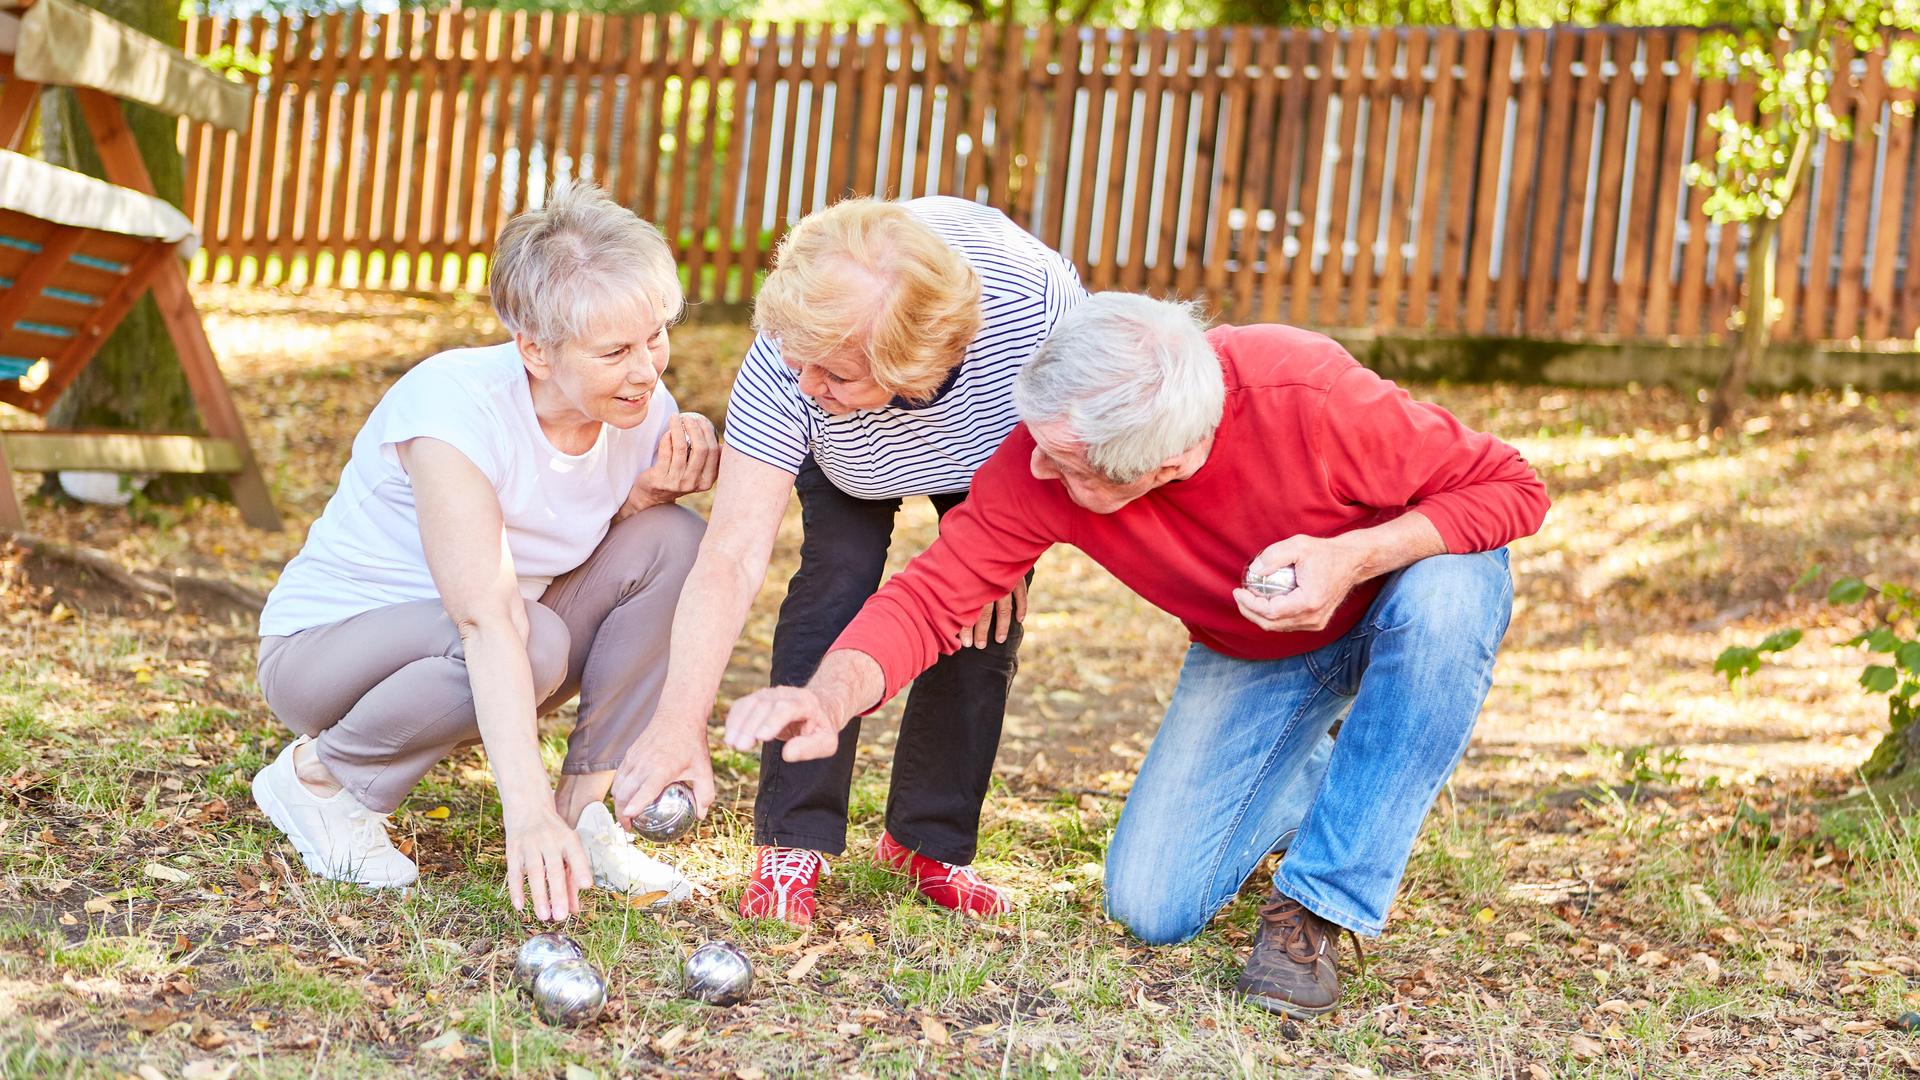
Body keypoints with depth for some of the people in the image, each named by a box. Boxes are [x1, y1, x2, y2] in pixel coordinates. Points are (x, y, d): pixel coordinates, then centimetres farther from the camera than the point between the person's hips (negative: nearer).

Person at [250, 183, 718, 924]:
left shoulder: (645, 411, -11)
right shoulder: (455, 404, -31)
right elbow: (488, 618, -41)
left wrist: (649, 493, -20)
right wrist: (527, 811, -50)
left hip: (479, 665, 6)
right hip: (326, 643, -6)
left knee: (675, 540, -14)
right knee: (534, 638, -36)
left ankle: (586, 806, -8)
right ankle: (317, 773, -11)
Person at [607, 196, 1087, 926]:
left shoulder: (1040, 306, -45)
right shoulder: (787, 363, -43)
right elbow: (733, 556, -44)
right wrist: (679, 725, -52)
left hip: (994, 444, 1)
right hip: (847, 454, 0)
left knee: (988, 616, -10)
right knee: (837, 582, -20)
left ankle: (928, 839, 9)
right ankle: (792, 844, -9)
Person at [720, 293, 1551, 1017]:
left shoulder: (1310, 398, -39)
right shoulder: (1043, 455, -29)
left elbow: (1511, 488, -26)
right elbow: (929, 596, -27)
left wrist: (1354, 558, -41)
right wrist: (830, 697, -46)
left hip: (1397, 587, -2)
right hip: (1250, 654, 3)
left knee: (1450, 595, -39)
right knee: (1150, 908, -9)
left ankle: (1319, 906, -22)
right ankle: (1320, 778, 23)